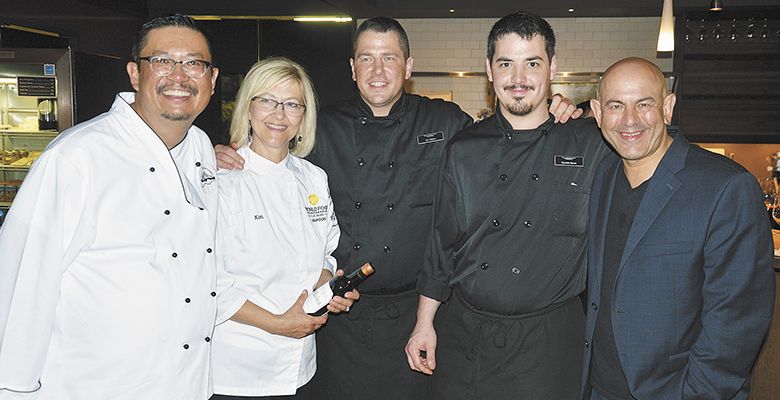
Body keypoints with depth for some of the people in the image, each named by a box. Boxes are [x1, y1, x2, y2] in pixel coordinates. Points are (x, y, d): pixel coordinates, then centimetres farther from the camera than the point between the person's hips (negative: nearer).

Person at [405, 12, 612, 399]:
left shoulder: (591, 145, -5)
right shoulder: (463, 150, 2)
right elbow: (441, 244, 7)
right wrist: (424, 323, 7)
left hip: (548, 341, -2)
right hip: (461, 333, 2)